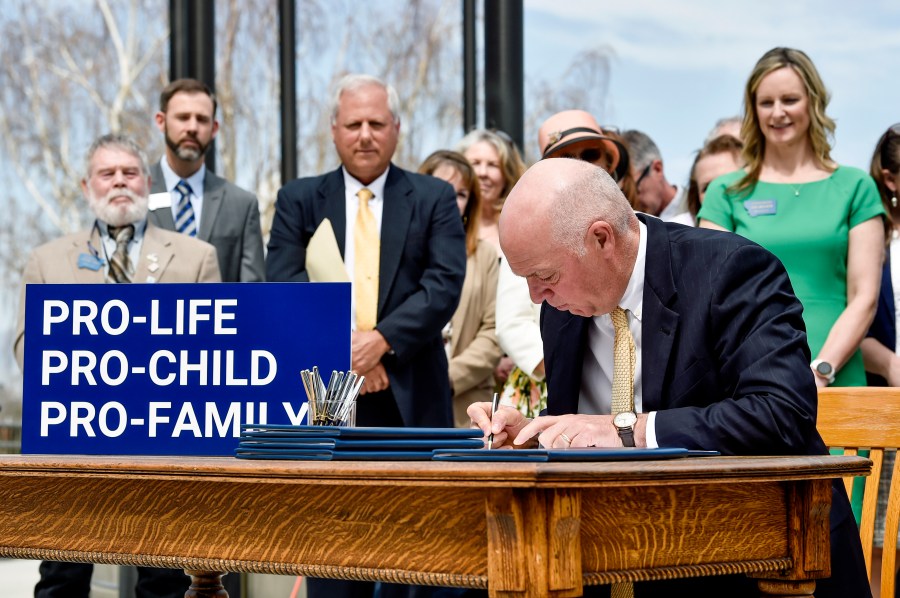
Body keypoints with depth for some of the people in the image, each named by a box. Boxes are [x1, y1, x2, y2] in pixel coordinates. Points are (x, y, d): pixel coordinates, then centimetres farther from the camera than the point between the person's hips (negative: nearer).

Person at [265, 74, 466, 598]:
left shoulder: (434, 199, 7)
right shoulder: (299, 200, 9)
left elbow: (445, 283, -5)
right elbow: (285, 285, -2)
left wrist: (382, 340, -18)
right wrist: (342, 348, -14)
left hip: (411, 397, 0)